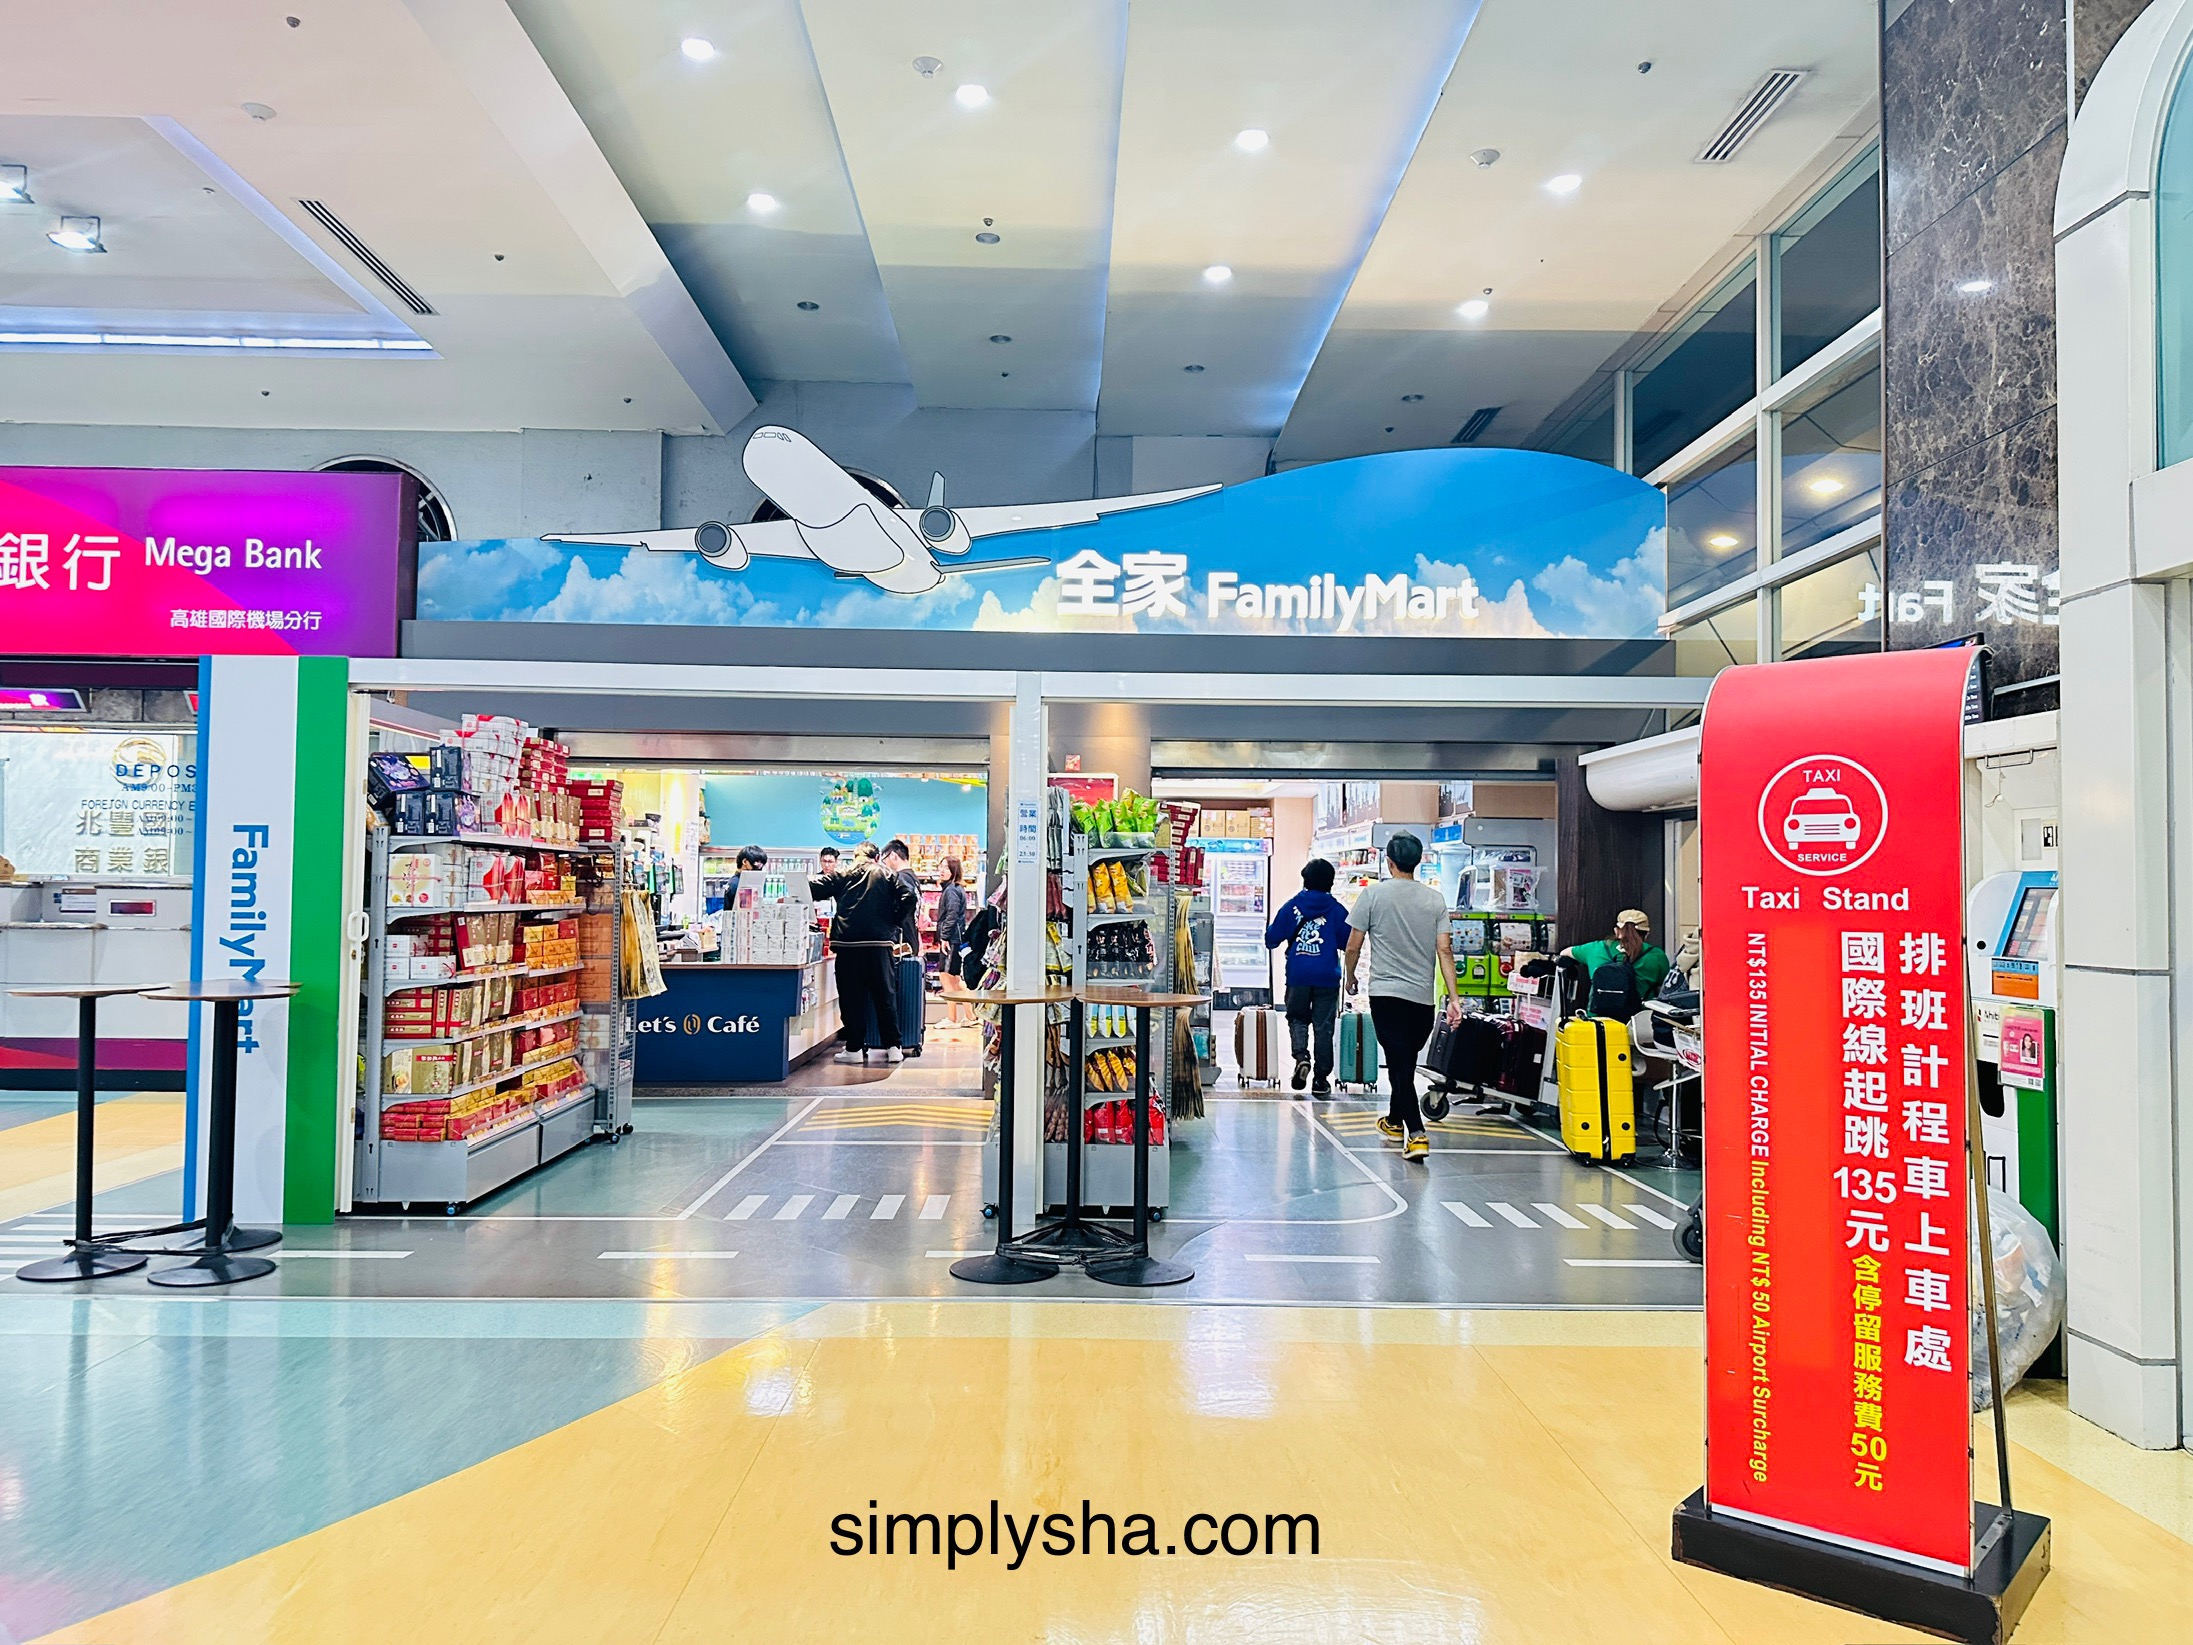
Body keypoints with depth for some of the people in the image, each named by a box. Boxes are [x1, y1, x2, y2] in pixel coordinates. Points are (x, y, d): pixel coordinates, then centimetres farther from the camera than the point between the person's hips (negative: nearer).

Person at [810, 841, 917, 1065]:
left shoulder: (842, 874, 10)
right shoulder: (886, 874, 10)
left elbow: (813, 887, 3)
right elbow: (908, 896, -2)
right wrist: (894, 923, 6)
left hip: (848, 942, 0)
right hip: (880, 941, 0)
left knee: (851, 997, 5)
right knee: (885, 995, 8)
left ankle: (854, 1049, 7)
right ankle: (892, 1047, 9)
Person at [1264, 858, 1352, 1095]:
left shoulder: (1291, 906, 1)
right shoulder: (1337, 909, -1)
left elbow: (1271, 939, 3)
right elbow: (1348, 943, 3)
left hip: (1297, 975, 0)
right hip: (1327, 977, 0)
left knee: (1297, 1018, 16)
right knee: (1324, 1026, 7)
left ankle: (1301, 1056, -12)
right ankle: (1321, 1079, 8)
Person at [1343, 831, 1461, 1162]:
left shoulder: (1374, 894, -5)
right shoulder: (1435, 899, 3)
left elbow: (1353, 946, -2)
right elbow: (1444, 951, -2)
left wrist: (1350, 978, 16)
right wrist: (1454, 996, -1)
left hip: (1386, 992, -3)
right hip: (1423, 996, 4)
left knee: (1399, 1063, -3)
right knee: (1406, 1062, 19)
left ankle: (1416, 1133, -15)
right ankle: (1395, 1120, 36)